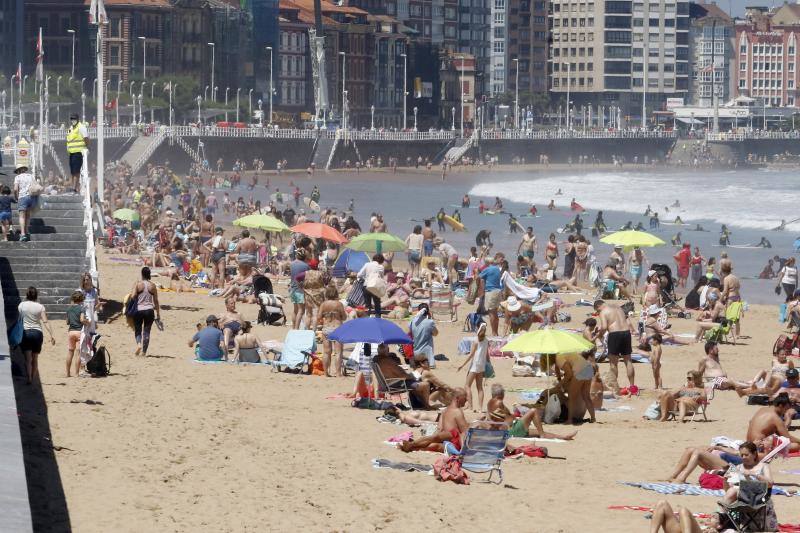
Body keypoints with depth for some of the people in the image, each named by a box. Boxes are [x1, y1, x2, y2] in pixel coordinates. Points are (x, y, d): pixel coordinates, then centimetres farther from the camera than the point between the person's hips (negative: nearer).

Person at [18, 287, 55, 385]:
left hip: (25, 332, -1)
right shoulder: (40, 307, 1)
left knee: (28, 358, -4)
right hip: (37, 332, 1)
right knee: (35, 358, 12)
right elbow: (45, 322, -6)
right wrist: (51, 335, -7)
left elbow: (18, 320, 4)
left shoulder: (21, 305, 2)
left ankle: (29, 378, -18)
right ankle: (33, 378, 15)